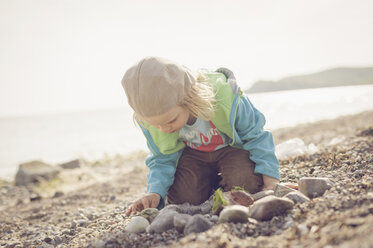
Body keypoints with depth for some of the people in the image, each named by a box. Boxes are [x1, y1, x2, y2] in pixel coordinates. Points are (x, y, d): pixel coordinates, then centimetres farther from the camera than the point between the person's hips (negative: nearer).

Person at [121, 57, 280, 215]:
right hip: (192, 154, 3)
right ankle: (211, 180, 13)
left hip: (232, 145, -2)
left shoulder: (224, 96, -37)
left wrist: (270, 178, -20)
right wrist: (156, 193, -28)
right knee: (182, 196, -19)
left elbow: (255, 135, -18)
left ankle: (224, 181, 8)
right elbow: (162, 160, -10)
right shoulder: (150, 117, -27)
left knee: (246, 184, -27)